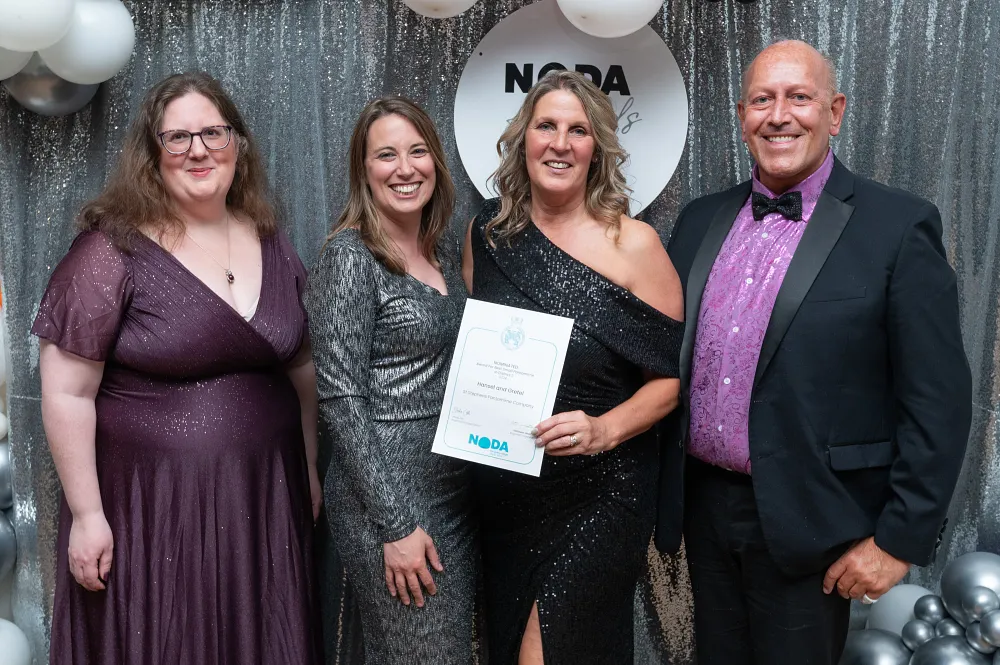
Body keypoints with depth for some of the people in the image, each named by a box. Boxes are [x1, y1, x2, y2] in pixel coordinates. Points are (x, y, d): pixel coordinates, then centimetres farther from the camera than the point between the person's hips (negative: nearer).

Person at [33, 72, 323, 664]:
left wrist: (310, 471, 14)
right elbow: (67, 394, -10)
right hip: (151, 506, -4)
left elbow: (303, 367, 14)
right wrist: (87, 515, -11)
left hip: (263, 500, 5)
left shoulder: (272, 244, 5)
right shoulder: (114, 251, -10)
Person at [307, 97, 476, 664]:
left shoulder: (445, 246, 8)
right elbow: (340, 398, -16)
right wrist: (396, 524, -17)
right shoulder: (350, 256, -13)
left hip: (457, 485, 7)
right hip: (388, 492, -7)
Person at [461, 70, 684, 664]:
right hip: (502, 493, 5)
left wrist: (603, 429, -22)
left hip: (598, 494, -4)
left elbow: (672, 375, -6)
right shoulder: (486, 233, 2)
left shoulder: (633, 243, -10)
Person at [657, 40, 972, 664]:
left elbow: (937, 401, -10)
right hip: (704, 504, 5)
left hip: (808, 521, -4)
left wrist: (900, 539, -11)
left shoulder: (899, 226, -10)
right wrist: (656, 492, 10)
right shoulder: (701, 220, 6)